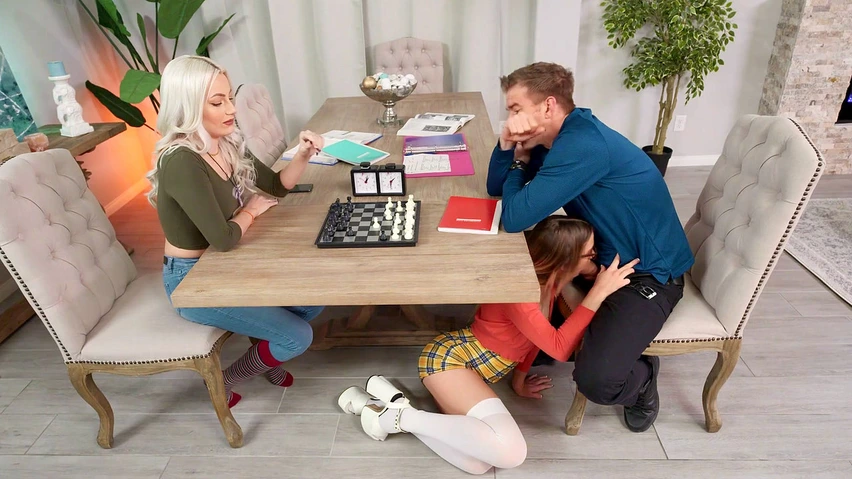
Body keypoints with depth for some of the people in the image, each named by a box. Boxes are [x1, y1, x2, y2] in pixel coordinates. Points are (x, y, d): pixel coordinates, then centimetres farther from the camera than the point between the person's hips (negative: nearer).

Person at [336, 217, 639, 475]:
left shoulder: (548, 278, 1)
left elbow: (537, 335, 15)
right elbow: (559, 347, -26)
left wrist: (519, 379, 21)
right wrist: (598, 293, -25)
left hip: (473, 367, 9)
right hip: (450, 357, -9)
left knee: (478, 464, -9)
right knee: (511, 452, -27)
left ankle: (389, 401, -1)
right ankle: (399, 416, -12)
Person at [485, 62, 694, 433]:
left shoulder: (582, 145, -29)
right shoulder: (554, 139, 1)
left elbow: (515, 218, -31)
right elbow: (496, 188, 8)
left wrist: (518, 167, -10)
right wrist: (508, 147, -11)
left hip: (649, 273, -9)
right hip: (600, 258, 9)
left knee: (595, 380, -25)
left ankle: (642, 378, 11)